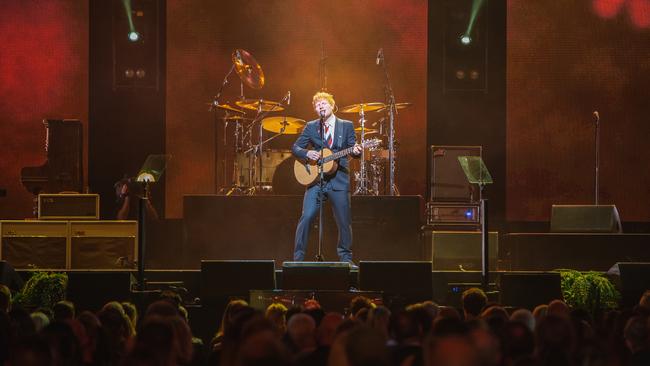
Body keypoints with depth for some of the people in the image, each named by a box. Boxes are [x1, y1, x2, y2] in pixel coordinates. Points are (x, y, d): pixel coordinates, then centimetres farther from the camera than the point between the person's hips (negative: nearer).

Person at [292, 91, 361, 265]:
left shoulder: (346, 126, 8)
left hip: (339, 179, 0)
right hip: (315, 179, 0)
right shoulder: (311, 127, 9)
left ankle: (346, 258, 18)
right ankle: (298, 258, -2)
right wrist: (307, 153, -13)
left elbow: (353, 149, 5)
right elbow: (295, 148, 7)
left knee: (344, 221, 3)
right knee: (306, 218, -8)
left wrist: (356, 151, -18)